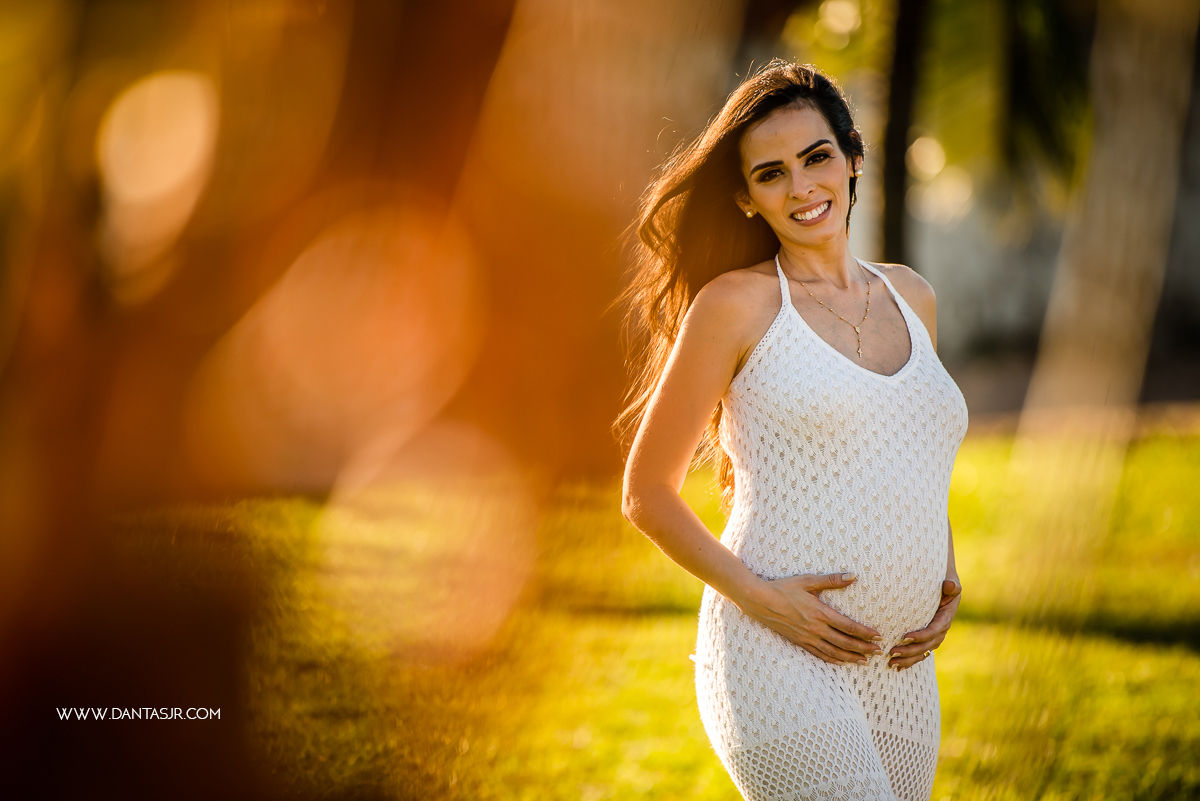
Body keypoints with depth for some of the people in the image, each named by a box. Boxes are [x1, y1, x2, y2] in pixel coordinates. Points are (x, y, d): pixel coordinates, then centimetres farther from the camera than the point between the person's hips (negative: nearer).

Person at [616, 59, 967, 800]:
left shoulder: (912, 298, 14)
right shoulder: (737, 303, -2)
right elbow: (647, 494, 0)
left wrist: (947, 586, 12)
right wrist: (757, 597, -12)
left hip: (899, 677, 6)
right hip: (776, 659, -6)